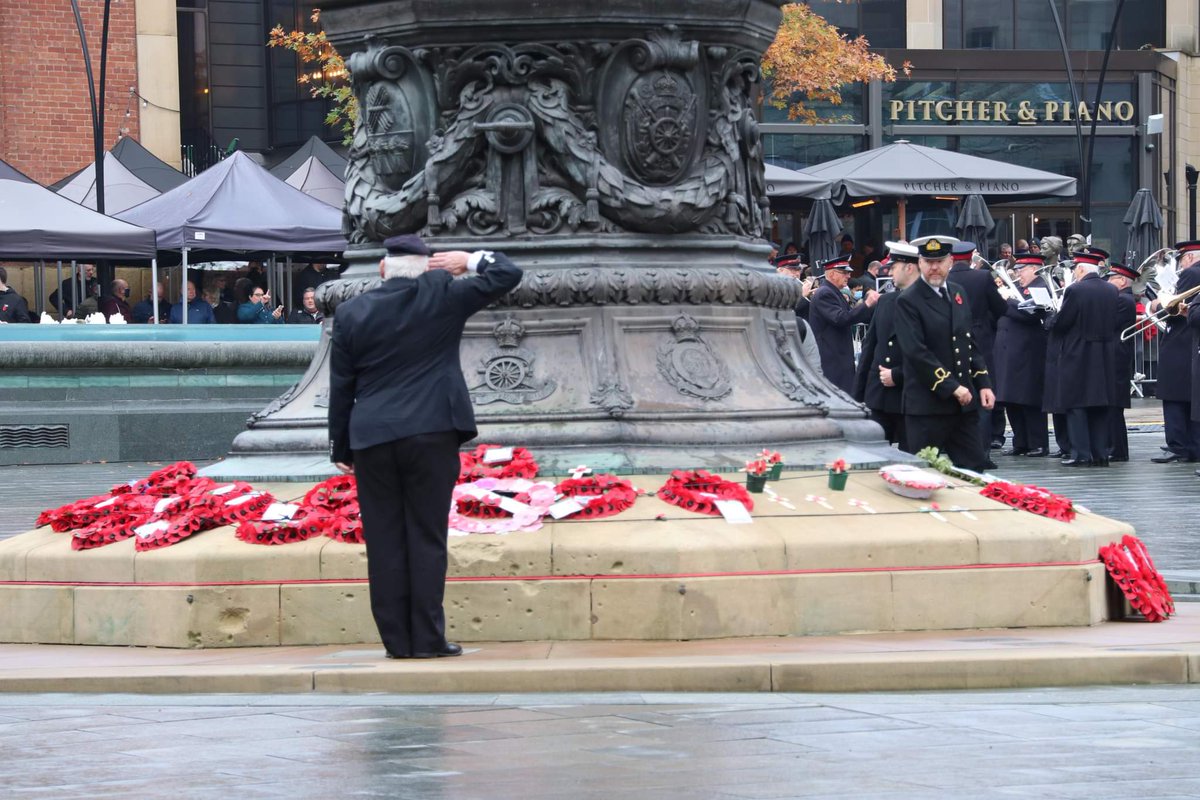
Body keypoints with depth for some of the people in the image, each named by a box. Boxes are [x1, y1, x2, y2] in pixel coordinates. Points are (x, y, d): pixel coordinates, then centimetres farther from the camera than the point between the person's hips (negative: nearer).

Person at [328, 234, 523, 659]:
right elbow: (506, 274, 2)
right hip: (431, 433, -2)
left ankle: (396, 640, 4)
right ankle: (427, 637, -2)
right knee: (427, 537, 1)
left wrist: (340, 447, 15)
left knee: (384, 541, 4)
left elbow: (341, 386, 8)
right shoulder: (442, 297, -2)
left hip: (372, 439, 2)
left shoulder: (351, 313, 4)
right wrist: (471, 259, 17)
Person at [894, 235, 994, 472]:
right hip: (927, 404, -6)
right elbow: (916, 352, -16)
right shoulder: (908, 301, -9)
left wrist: (983, 384, 8)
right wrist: (952, 387, -17)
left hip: (964, 402, 6)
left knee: (975, 468, 5)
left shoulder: (957, 293, 14)